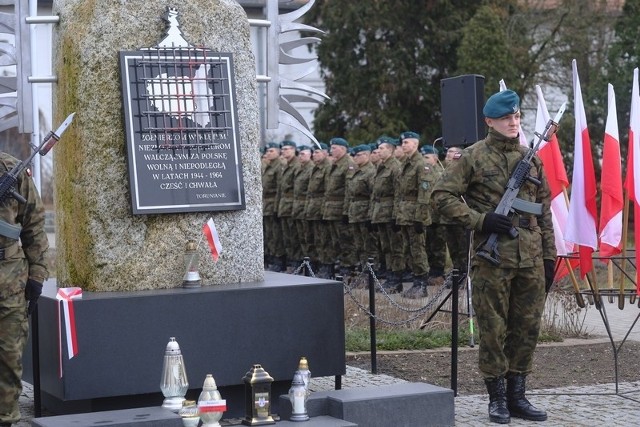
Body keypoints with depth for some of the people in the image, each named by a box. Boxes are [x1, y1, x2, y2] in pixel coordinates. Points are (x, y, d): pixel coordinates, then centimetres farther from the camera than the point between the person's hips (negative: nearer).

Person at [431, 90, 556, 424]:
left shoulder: (530, 158, 13)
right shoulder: (473, 157, -2)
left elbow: (544, 210, 16)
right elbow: (442, 196, -5)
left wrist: (549, 254, 12)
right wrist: (481, 220, -14)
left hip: (530, 258, 5)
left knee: (527, 327, 8)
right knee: (493, 330, 1)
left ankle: (517, 394, 18)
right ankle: (497, 397, 12)